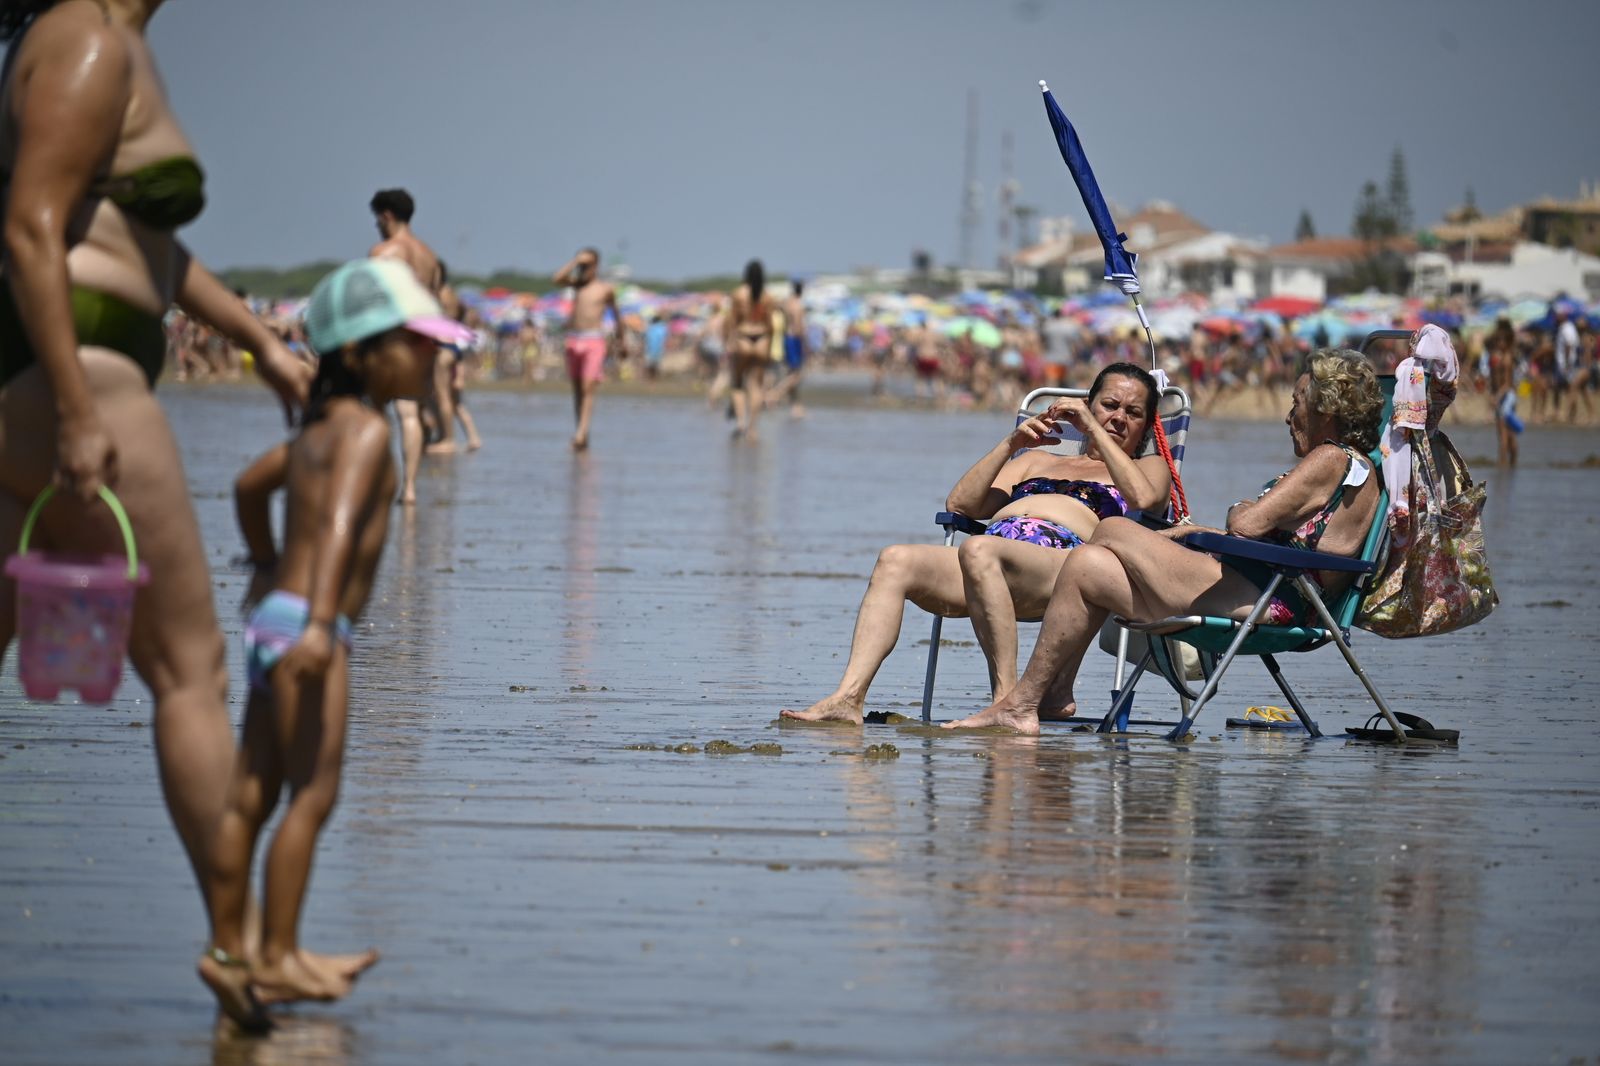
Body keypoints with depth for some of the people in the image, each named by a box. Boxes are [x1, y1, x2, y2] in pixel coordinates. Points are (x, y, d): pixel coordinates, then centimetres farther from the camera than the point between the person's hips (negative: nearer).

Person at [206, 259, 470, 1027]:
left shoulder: (319, 429, 18)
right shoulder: (365, 428, -10)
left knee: (250, 796, 9)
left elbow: (251, 485, 34)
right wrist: (320, 622, -35)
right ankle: (278, 957, -13)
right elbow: (340, 522, -24)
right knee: (312, 793, -10)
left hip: (274, 620, 9)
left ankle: (228, 949, 11)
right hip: (306, 626, -9)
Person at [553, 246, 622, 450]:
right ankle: (583, 437, 12)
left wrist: (620, 336, 27)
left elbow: (615, 312, 17)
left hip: (594, 341, -4)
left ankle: (581, 434, -25)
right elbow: (558, 279, -7)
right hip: (574, 340, 4)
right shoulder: (577, 283, 12)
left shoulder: (606, 289, 4)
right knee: (576, 390, 6)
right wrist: (575, 261, -6)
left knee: (588, 388, -16)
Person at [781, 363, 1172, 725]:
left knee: (978, 550, -38)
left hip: (1063, 561, -5)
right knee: (896, 560, -23)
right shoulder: (1037, 461, 38)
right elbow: (960, 504, 24)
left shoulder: (1147, 467, 26)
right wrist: (1010, 445, 13)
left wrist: (1093, 429, 3)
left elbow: (1143, 499, -1)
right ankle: (848, 699, -35)